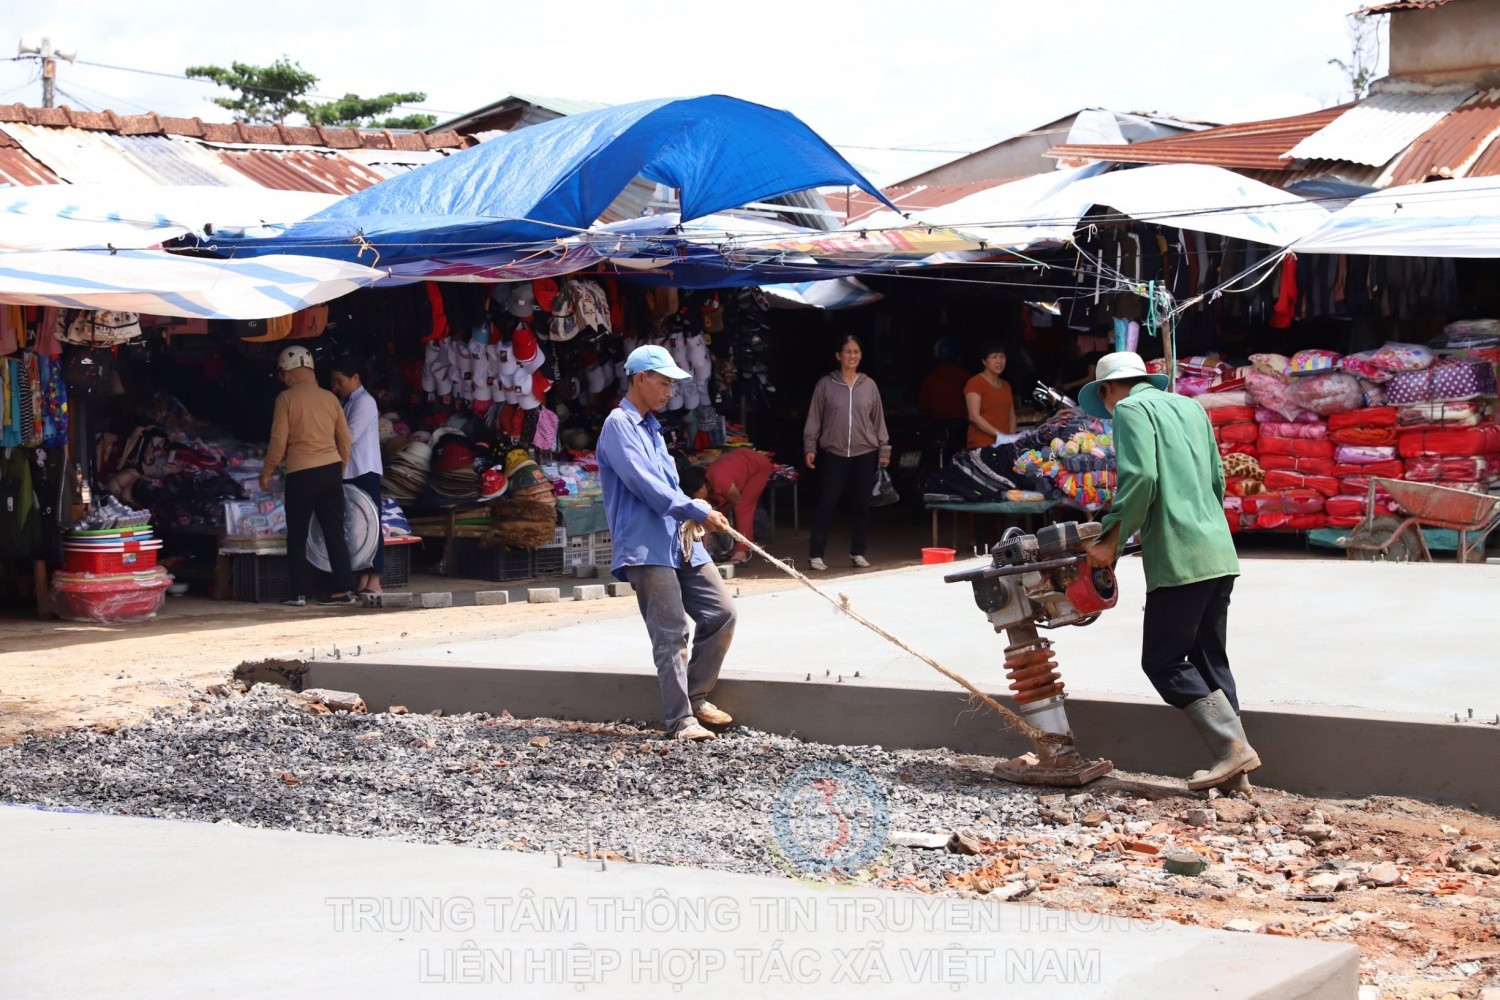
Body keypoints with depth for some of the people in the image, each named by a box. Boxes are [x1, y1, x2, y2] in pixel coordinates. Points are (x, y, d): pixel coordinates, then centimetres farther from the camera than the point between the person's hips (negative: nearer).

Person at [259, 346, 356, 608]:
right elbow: (345, 440, 12)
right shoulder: (330, 398, 8)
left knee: (297, 536, 5)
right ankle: (344, 590, 5)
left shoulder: (287, 399, -6)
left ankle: (299, 593, 3)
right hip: (332, 469, 4)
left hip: (301, 474, -4)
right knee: (335, 533, 7)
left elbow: (279, 441, -7)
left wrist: (266, 473, 4)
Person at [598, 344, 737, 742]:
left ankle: (696, 696, 17)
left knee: (721, 612, 5)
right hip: (646, 546, -9)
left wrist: (690, 520, 7)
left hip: (680, 541, 9)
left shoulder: (651, 428, 23)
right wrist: (698, 511, -17)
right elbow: (645, 484, -17)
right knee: (671, 634, -9)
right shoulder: (619, 425, -7)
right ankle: (681, 720, -4)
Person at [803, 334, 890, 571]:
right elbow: (814, 419, 3)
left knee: (863, 505, 6)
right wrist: (810, 447, -3)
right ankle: (816, 554, 3)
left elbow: (878, 419, 10)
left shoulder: (869, 385, 6)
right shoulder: (825, 385, 1)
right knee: (827, 504, -3)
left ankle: (858, 552, 17)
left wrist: (884, 450, 8)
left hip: (865, 454, 2)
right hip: (833, 454, -2)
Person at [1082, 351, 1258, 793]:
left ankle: (1232, 746, -10)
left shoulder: (1131, 410, -3)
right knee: (1210, 659, 11)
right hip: (1219, 553, 8)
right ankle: (1234, 771, 8)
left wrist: (1111, 541, -12)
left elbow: (1139, 477, -17)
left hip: (1179, 558, -8)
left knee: (1163, 661, -1)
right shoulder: (1190, 407, 21)